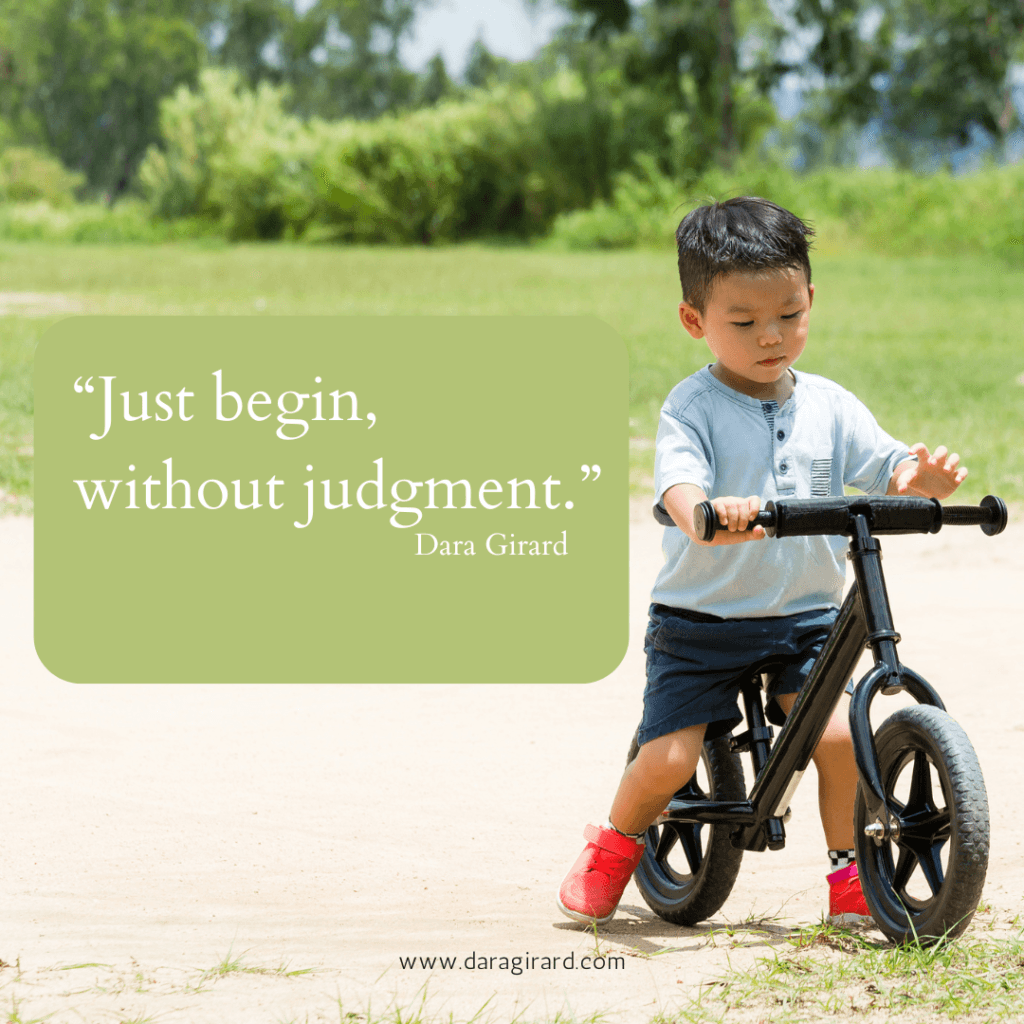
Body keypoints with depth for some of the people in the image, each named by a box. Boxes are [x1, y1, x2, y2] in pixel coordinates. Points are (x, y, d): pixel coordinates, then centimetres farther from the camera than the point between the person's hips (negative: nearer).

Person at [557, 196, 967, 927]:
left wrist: (925, 476, -28)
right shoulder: (692, 409, -9)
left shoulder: (830, 407, 4)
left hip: (804, 619, 3)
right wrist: (706, 515, -50)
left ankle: (850, 875, 3)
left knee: (839, 730, -18)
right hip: (700, 621, -3)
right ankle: (615, 845, 21)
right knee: (669, 758, -12)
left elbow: (890, 471, -3)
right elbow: (678, 483, -26)